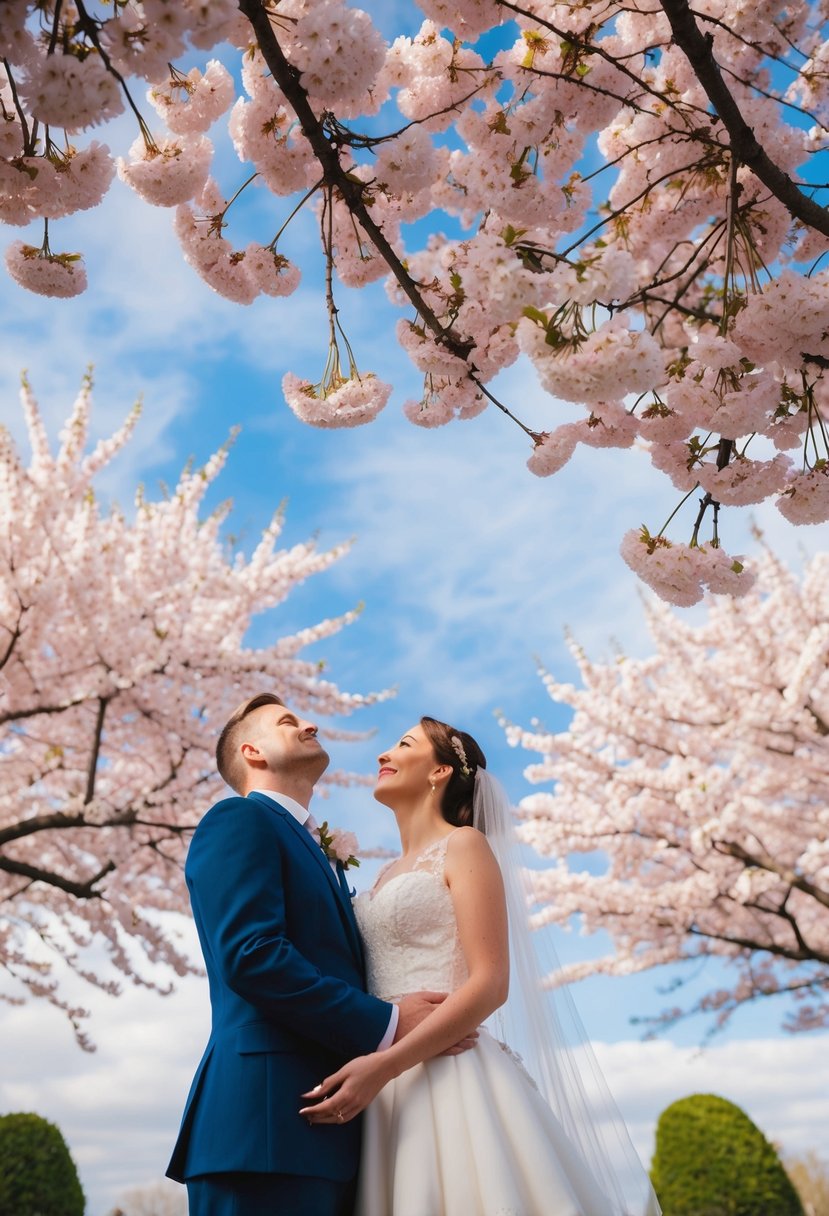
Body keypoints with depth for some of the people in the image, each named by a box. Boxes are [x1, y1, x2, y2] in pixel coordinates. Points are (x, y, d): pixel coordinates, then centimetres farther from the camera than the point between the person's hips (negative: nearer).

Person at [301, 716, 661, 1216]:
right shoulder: (389, 876, 20)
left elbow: (491, 984, -14)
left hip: (448, 1078, -6)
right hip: (386, 1090, 7)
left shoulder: (464, 845, -2)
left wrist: (386, 1063, -21)